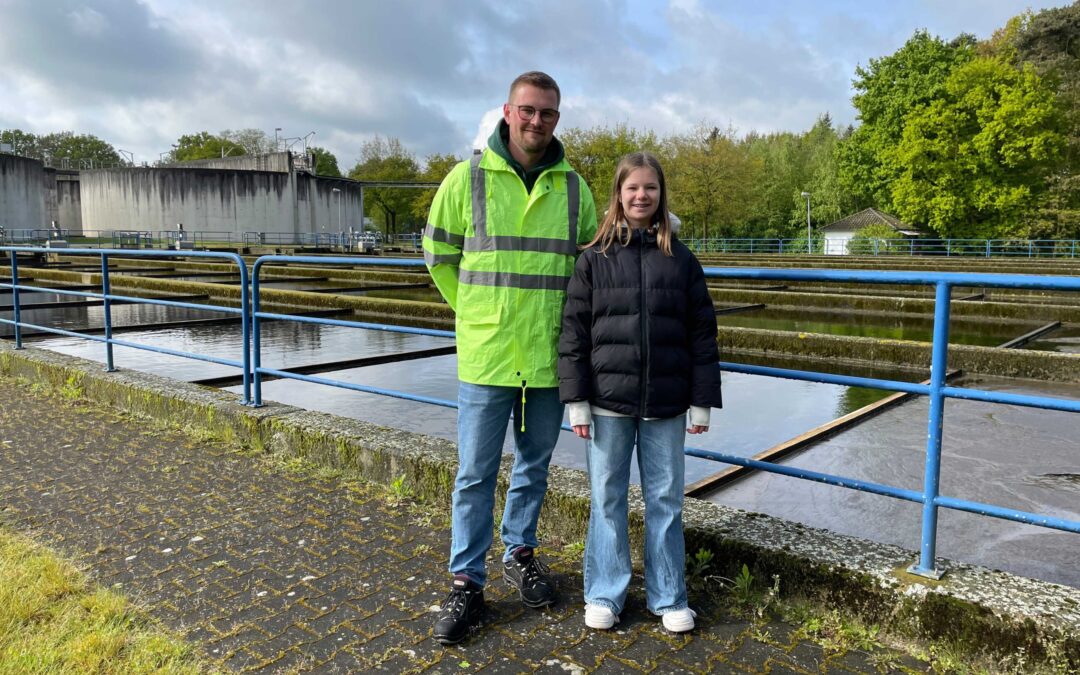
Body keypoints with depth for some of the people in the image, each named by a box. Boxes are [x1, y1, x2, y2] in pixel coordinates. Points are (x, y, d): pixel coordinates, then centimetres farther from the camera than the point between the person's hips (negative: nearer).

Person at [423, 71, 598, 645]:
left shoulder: (573, 187, 4)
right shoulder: (467, 178, -3)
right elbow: (439, 256, 6)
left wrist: (559, 315, 9)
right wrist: (476, 312, 6)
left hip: (550, 357, 3)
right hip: (484, 355, -2)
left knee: (534, 465, 17)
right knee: (475, 473, 5)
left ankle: (519, 553, 38)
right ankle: (466, 583, 20)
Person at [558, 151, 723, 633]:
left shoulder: (680, 260, 4)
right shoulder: (595, 259, 0)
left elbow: (702, 334, 5)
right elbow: (574, 333, -1)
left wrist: (702, 401, 2)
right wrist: (576, 400, -5)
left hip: (666, 405, 1)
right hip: (608, 401, -1)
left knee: (665, 500, 10)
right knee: (607, 499, 9)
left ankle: (668, 598, 26)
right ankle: (604, 594, 25)